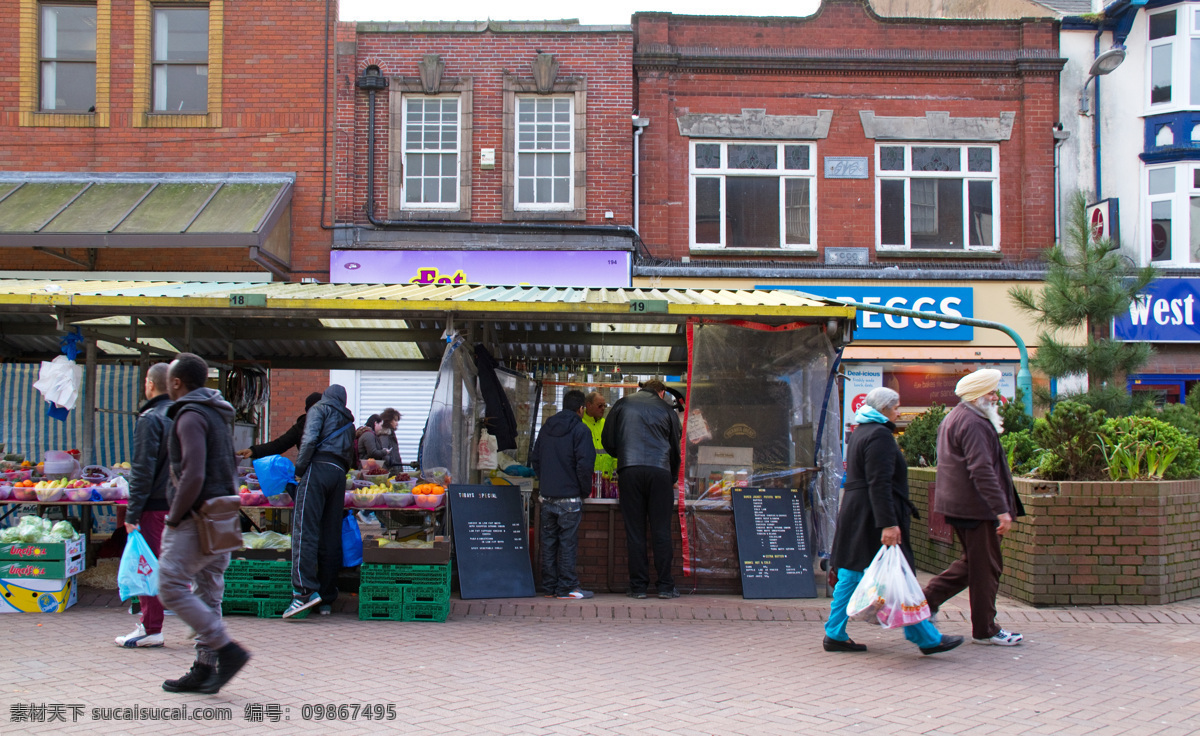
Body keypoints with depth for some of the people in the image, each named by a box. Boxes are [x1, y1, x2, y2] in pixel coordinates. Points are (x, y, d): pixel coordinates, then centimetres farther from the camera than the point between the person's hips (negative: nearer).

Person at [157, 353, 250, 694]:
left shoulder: (190, 416, -13)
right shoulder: (217, 414, 17)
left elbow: (192, 476, -23)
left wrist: (175, 516, -12)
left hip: (196, 520, -9)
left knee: (172, 588, -6)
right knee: (208, 594, 10)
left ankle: (227, 650, -10)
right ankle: (205, 668, 13)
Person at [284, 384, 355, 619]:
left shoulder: (320, 408, 11)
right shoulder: (348, 422, 30)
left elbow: (310, 439, -6)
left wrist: (299, 467, -1)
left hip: (319, 467, -6)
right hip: (339, 474, 6)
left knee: (305, 529, -13)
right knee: (331, 536, 5)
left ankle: (305, 590, -26)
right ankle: (327, 600, 5)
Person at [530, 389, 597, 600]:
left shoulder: (546, 428, 13)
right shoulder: (580, 430, -7)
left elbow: (534, 459, 17)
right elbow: (584, 464, -14)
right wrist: (585, 490, -2)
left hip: (547, 495, 6)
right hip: (569, 497, -6)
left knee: (548, 541, 10)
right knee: (568, 542, -2)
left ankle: (549, 587, 14)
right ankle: (567, 587, -1)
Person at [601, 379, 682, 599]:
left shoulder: (622, 405, 14)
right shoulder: (667, 411, 15)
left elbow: (607, 440, 13)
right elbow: (675, 450, 19)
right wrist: (672, 480, 30)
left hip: (629, 471, 0)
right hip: (660, 471, 0)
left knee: (635, 531, 2)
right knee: (661, 531, 2)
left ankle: (638, 586, 2)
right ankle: (665, 586, 2)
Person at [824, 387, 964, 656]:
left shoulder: (860, 432, 18)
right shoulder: (879, 436, -15)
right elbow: (879, 484, -22)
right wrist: (888, 523, -26)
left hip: (854, 514, 10)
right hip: (871, 518, -10)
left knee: (850, 576, 10)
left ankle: (835, 634, 11)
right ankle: (926, 638, 2)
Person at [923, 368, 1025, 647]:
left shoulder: (954, 418, 17)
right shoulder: (973, 423, -18)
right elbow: (982, 470, -26)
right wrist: (1002, 510, -26)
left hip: (958, 505, 10)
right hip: (977, 508, -10)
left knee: (972, 562, 19)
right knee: (986, 567, 0)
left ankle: (927, 599, 17)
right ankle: (985, 630, 8)